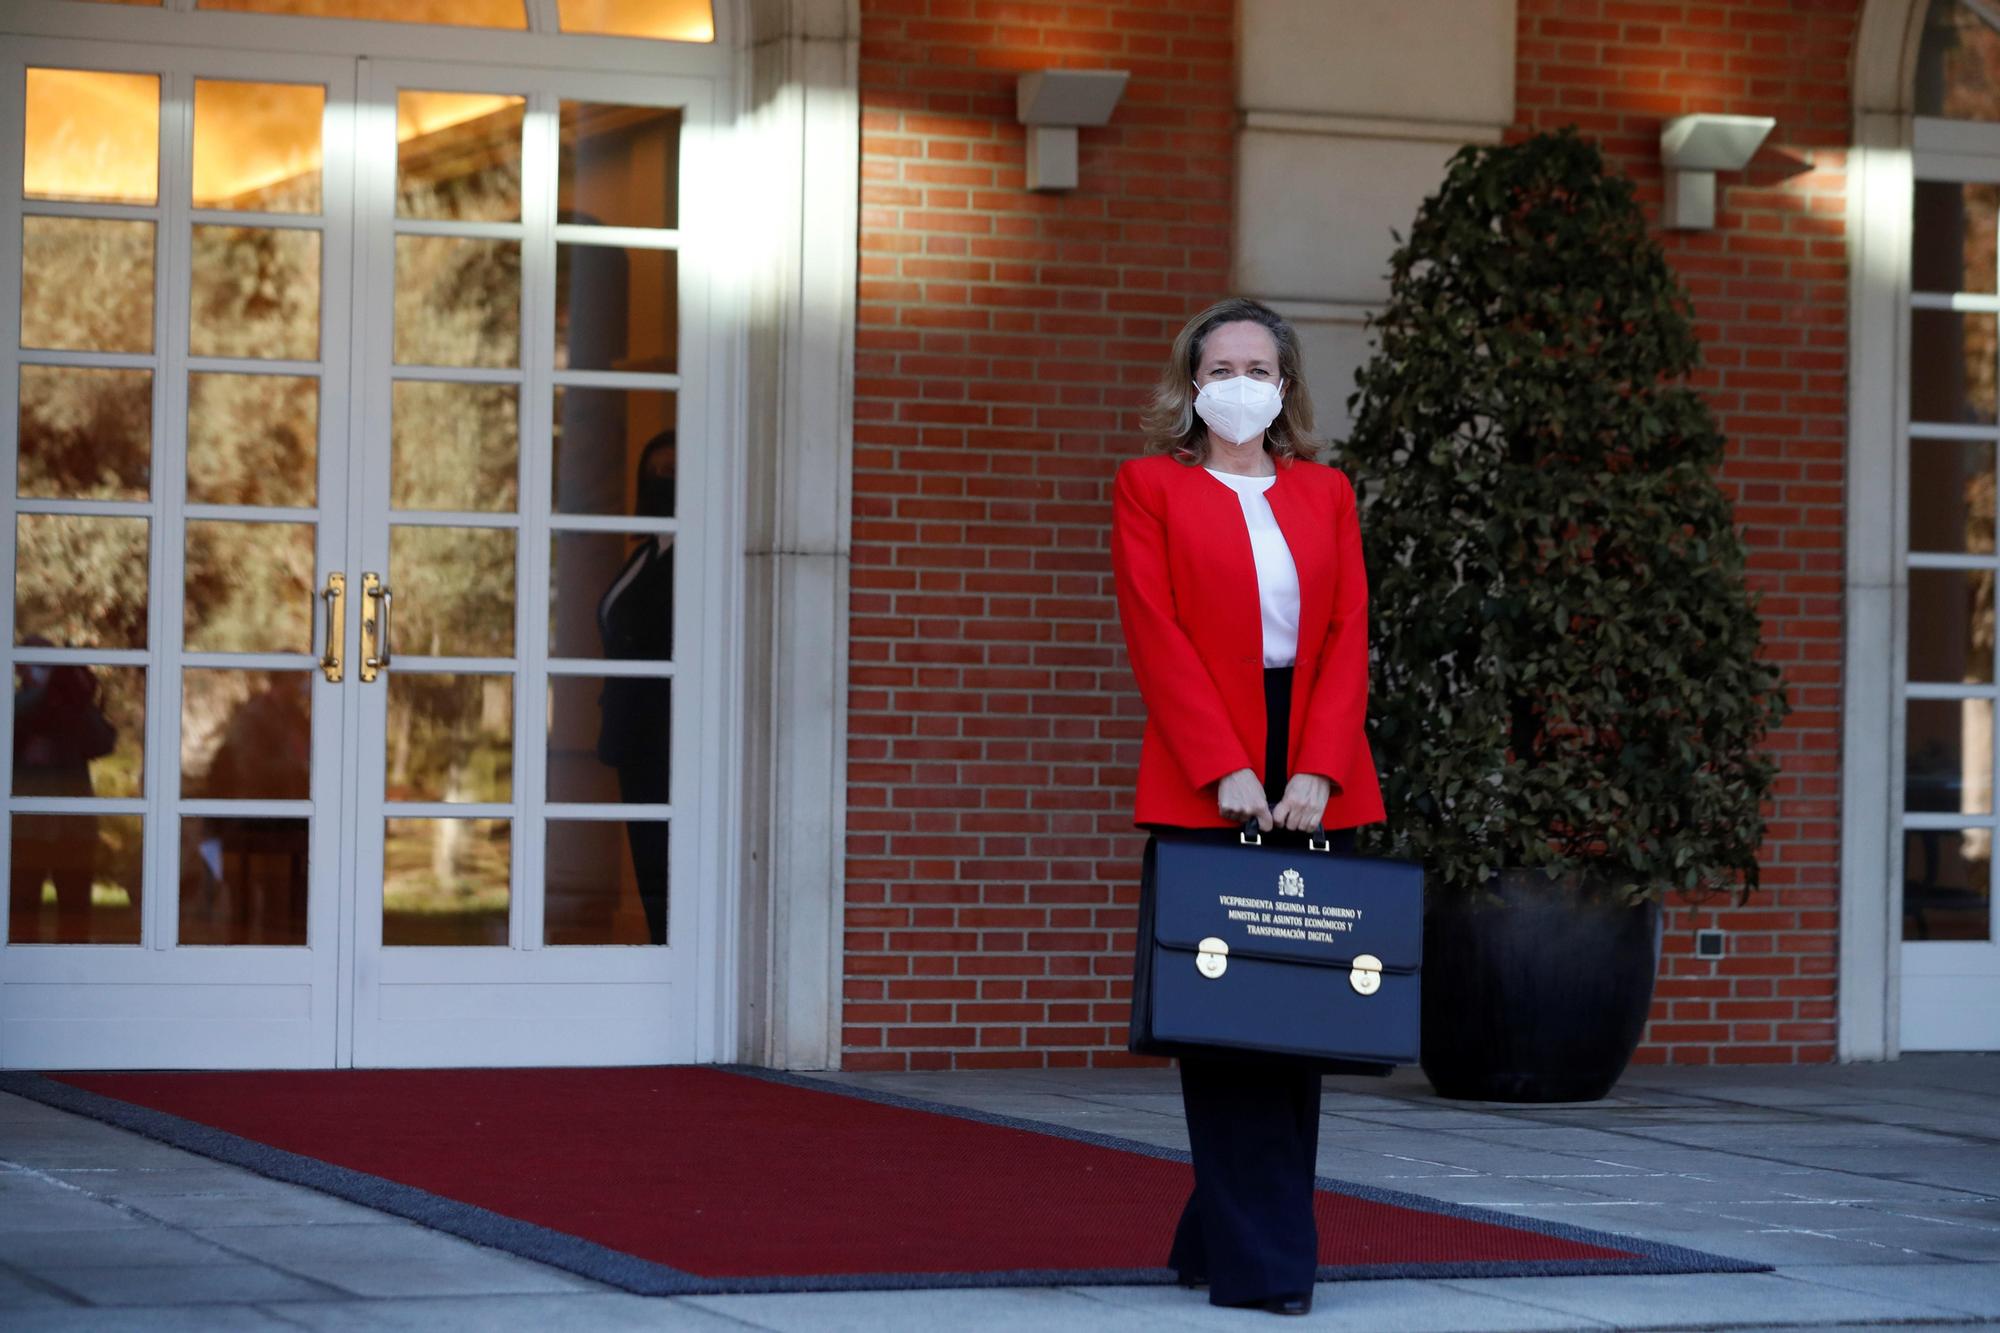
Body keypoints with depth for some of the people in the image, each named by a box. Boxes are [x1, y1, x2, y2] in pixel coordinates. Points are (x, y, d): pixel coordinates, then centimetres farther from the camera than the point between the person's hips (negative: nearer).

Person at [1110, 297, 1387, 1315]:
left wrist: (1318, 771, -8)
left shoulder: (1324, 493, 15)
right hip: (1201, 787, -4)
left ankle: (1212, 1239, 13)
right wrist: (1226, 772, -14)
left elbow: (1348, 634, 6)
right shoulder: (1150, 487, 5)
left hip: (1318, 788, 4)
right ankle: (1259, 1264, -4)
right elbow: (1157, 636, -4)